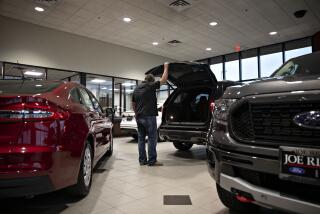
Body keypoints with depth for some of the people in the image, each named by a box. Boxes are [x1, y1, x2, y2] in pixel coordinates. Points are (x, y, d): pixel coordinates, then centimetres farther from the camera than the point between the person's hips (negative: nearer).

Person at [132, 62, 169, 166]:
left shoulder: (136, 89, 17)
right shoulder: (150, 86, -4)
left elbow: (133, 104, 21)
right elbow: (163, 80, -3)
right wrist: (166, 67, 8)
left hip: (139, 117, 7)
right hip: (149, 116, -7)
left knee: (141, 138, 10)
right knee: (152, 138, -2)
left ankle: (142, 160, 14)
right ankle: (152, 160, 0)